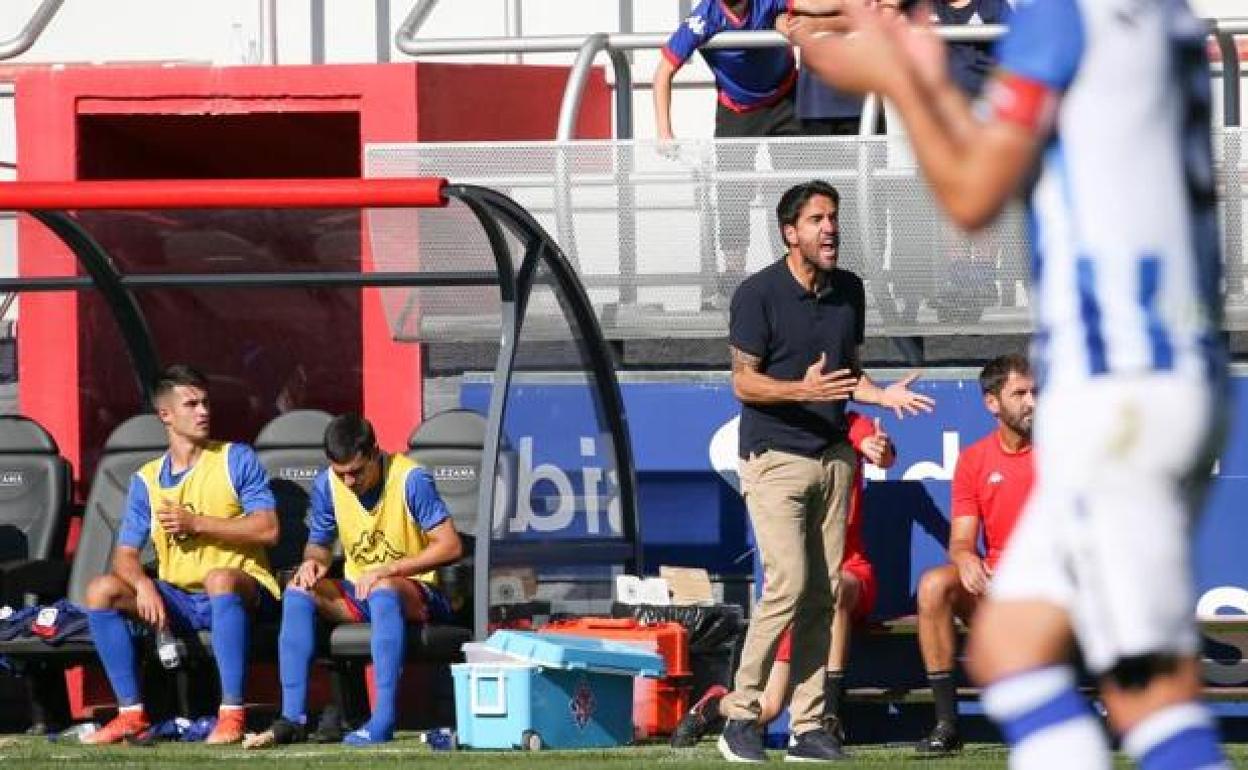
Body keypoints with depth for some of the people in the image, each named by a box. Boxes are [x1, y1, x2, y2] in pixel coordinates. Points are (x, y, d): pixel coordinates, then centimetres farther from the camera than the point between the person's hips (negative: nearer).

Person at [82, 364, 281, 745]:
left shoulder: (237, 460, 1)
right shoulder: (146, 480, 10)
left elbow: (267, 528, -9)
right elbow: (125, 554, 5)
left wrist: (195, 522, -12)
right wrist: (143, 584, -18)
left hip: (244, 590, -4)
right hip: (177, 600, 4)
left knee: (220, 579, -39)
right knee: (102, 591, -16)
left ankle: (232, 714, -38)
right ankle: (132, 713, -13)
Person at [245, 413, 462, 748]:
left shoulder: (410, 479, -16)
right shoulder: (327, 485, -2)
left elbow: (450, 546, -19)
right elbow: (319, 543, 11)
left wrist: (386, 570, -26)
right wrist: (313, 562, -15)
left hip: (414, 593, -5)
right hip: (358, 594, 5)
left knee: (382, 590, -39)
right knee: (298, 592, -20)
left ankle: (383, 721, -45)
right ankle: (293, 718, -25)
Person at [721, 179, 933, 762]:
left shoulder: (849, 290, 10)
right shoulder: (758, 294, -8)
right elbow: (744, 382, -9)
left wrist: (881, 394, -1)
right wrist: (804, 390, -25)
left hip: (832, 456, 6)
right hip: (774, 457, -6)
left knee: (823, 594, 2)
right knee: (788, 584, -16)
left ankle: (808, 728, 5)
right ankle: (739, 716, -6)